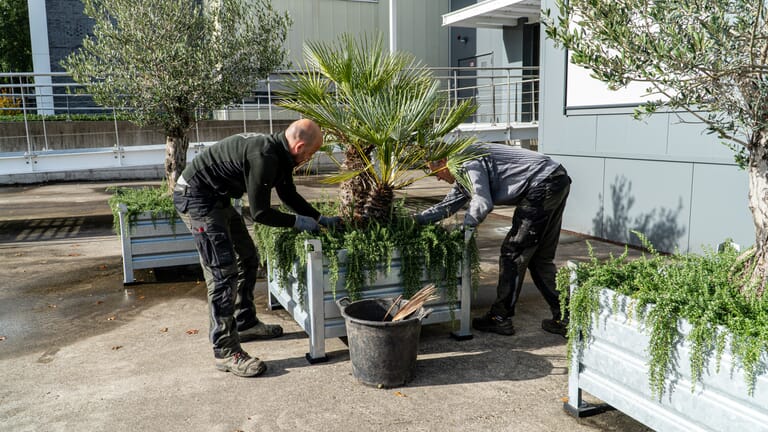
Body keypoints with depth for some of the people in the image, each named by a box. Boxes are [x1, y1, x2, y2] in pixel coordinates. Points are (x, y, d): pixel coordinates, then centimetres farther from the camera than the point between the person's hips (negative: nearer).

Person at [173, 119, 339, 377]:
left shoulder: (279, 154, 3)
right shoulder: (264, 157, -28)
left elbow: (289, 195, 17)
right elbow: (260, 213, -23)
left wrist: (320, 218, 12)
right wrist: (297, 222, -10)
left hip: (217, 199, 11)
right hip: (196, 199, -11)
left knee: (248, 260, 17)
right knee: (223, 273, -13)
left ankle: (245, 324, 31)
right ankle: (226, 352, -6)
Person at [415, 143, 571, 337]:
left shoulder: (468, 162, -11)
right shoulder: (464, 173, 21)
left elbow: (482, 204, -18)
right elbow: (448, 205, 26)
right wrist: (416, 219, 22)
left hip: (543, 184, -10)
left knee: (512, 253, -3)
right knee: (540, 258, 14)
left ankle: (500, 319, 6)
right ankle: (563, 319, 17)